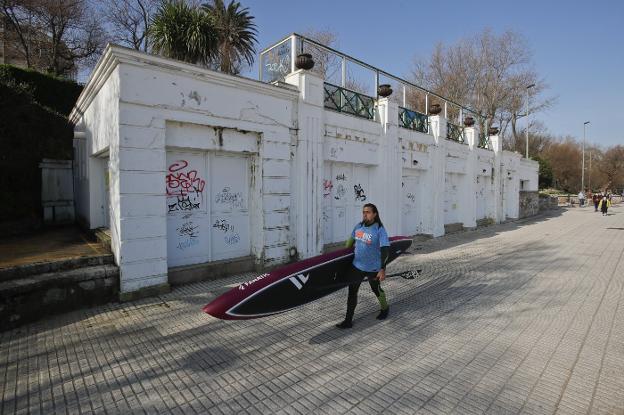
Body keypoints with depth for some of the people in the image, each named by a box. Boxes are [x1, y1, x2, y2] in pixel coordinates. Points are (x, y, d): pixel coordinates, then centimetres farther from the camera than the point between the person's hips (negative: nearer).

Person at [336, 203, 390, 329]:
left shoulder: (380, 230, -18)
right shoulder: (359, 226, -1)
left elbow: (385, 250, -25)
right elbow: (351, 239, 16)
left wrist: (383, 269, -32)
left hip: (373, 268, -5)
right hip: (357, 266, 5)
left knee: (376, 290, 17)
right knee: (352, 291, 3)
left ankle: (385, 309, 47)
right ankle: (348, 321, 12)